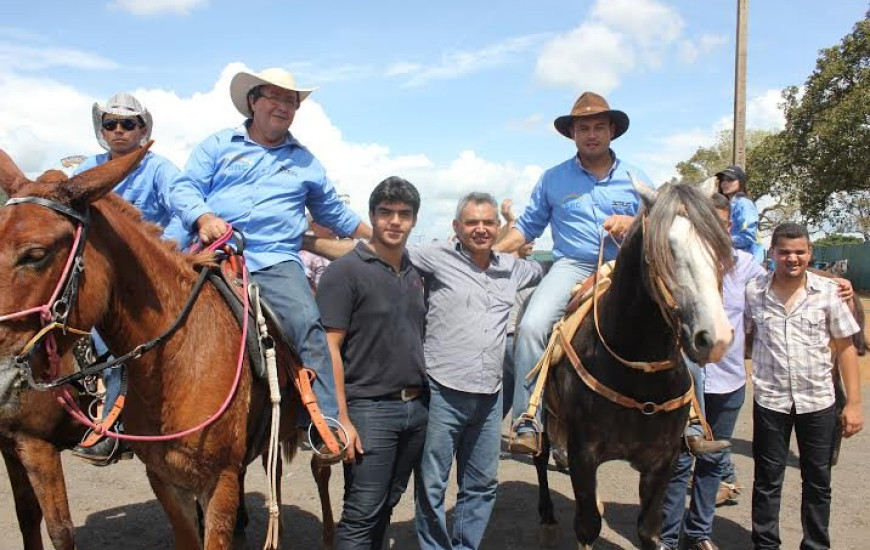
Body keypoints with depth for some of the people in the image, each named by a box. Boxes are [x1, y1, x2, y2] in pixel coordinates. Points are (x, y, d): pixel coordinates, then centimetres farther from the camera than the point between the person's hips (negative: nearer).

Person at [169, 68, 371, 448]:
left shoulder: (305, 162, 23)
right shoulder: (219, 145, 17)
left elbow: (333, 212, 33)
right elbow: (184, 189, 7)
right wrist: (204, 217, -15)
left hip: (275, 262, 0)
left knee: (308, 323, -25)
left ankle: (326, 420, -23)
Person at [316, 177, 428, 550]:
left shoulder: (416, 275, 11)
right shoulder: (346, 271, -9)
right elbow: (329, 348, -13)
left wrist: (426, 398, 9)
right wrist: (341, 420, -18)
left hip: (416, 407, 6)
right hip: (370, 409, -6)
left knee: (386, 505, 17)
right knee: (362, 514, 0)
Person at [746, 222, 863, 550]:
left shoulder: (828, 292, -3)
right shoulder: (752, 292, -4)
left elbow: (845, 348, 1)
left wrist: (854, 403, -2)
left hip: (818, 401, 1)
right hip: (770, 401, 0)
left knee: (818, 482, 13)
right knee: (767, 480, 10)